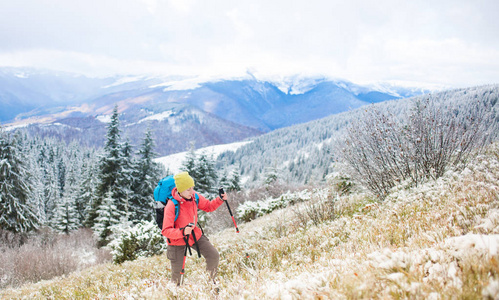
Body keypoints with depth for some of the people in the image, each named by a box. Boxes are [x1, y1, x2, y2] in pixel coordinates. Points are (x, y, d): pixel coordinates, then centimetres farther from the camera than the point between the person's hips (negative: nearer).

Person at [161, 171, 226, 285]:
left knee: (214, 256, -5)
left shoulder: (195, 197, -12)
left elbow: (208, 206, 8)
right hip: (177, 241, -4)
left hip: (195, 235, 5)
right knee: (177, 273, 6)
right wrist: (182, 232, -46)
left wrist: (220, 200, -10)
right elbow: (165, 231, -30)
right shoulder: (171, 206, -29)